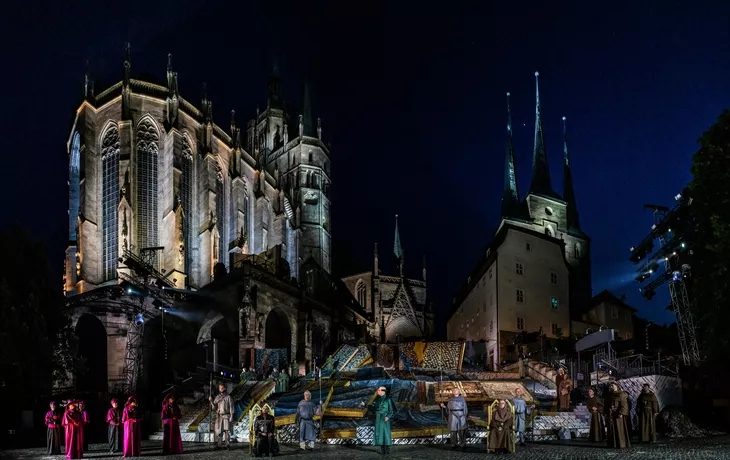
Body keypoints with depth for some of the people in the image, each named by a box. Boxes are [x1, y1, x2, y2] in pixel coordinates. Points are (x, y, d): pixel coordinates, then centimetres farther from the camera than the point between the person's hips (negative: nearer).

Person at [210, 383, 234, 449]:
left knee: (227, 430, -7)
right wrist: (211, 401, -7)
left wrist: (231, 416, -9)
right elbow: (214, 408, 8)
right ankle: (219, 445, 5)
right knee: (218, 431, -1)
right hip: (219, 416, 3)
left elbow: (231, 407, -1)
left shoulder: (228, 397, 1)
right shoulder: (217, 397, 11)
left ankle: (228, 444, -1)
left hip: (226, 416, -3)